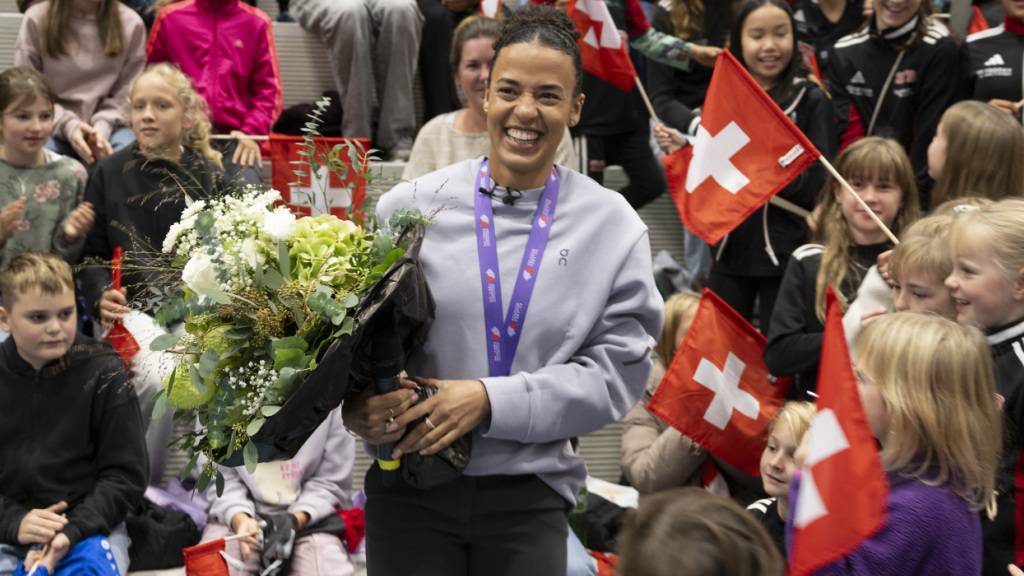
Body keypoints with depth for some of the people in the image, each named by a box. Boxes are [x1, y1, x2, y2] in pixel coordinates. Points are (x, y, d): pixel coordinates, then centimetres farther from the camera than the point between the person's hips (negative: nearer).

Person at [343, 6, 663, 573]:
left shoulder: (613, 227, 2)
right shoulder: (410, 206, 0)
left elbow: (616, 370, -3)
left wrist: (489, 400, -14)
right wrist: (358, 406, -19)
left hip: (528, 497, 1)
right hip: (410, 490, 0)